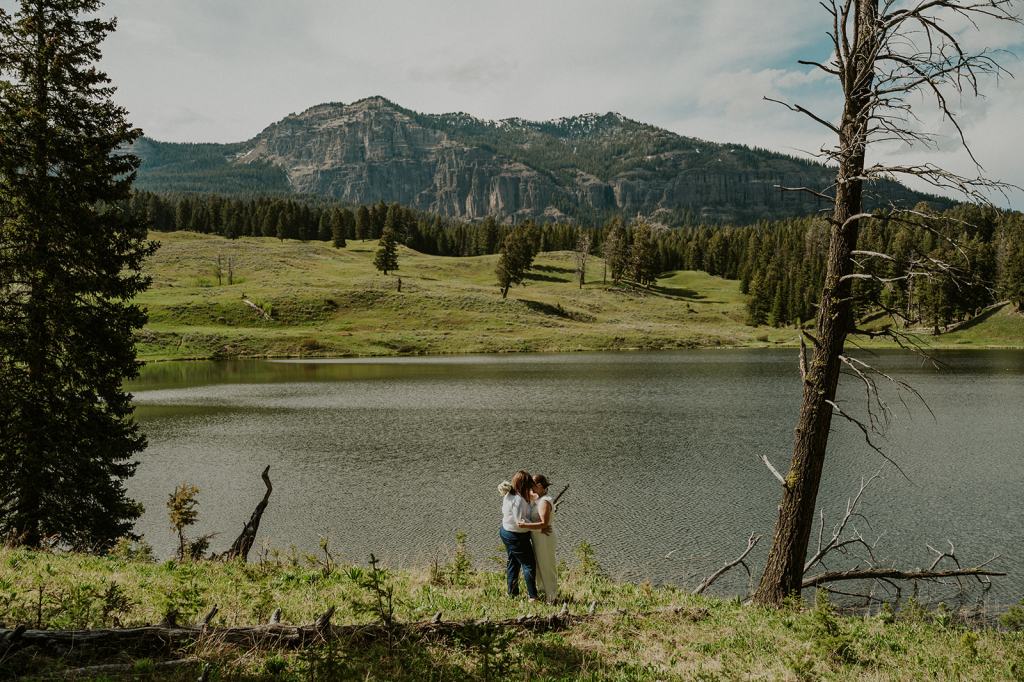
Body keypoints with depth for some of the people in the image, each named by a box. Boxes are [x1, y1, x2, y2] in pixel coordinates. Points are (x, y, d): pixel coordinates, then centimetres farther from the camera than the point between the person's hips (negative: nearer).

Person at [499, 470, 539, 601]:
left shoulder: (508, 495, 0)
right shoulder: (519, 500, -28)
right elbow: (520, 522, -28)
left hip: (506, 531, 9)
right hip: (517, 537, -9)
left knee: (513, 562, 21)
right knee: (529, 564, 2)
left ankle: (512, 592, 32)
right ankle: (532, 596, 7)